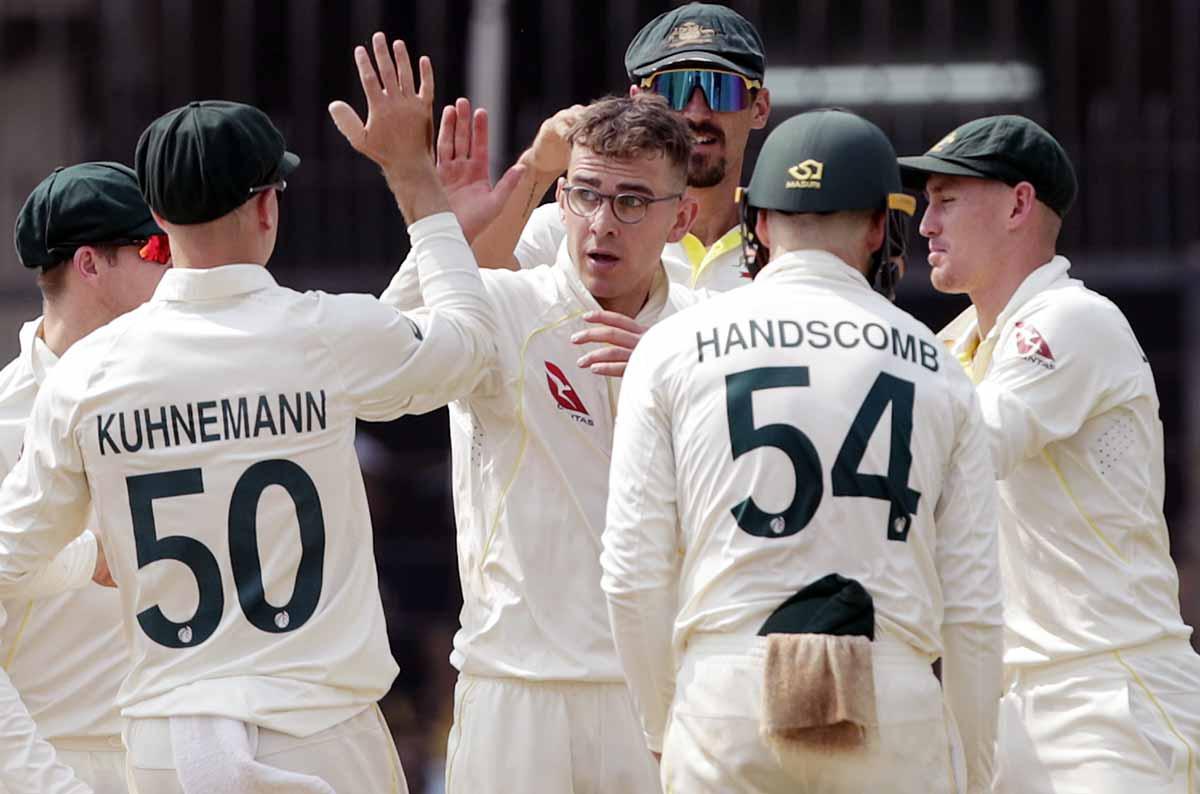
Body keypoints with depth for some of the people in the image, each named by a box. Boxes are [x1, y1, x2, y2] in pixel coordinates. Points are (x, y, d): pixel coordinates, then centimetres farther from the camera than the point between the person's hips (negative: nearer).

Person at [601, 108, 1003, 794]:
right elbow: (973, 606, 9)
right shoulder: (937, 370, 10)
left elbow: (634, 575, 3)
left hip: (725, 698, -1)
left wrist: (665, 729, 15)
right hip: (899, 708, 1)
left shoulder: (672, 349, 7)